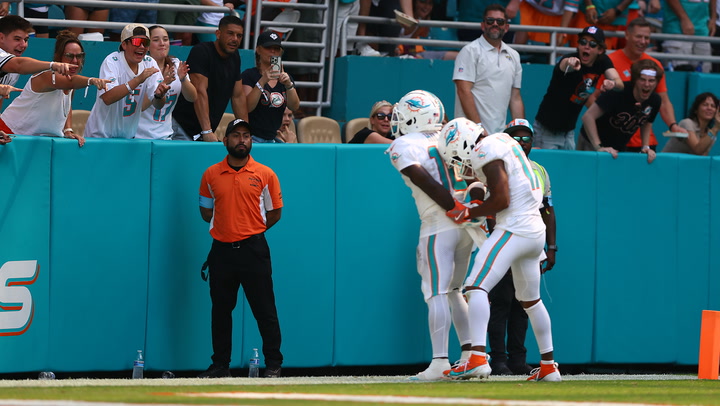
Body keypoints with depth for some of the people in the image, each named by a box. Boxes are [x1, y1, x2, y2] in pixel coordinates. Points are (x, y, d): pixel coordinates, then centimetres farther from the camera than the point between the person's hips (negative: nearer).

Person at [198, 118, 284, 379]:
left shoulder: (265, 174, 2)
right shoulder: (211, 175, 7)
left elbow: (274, 213, 7)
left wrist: (251, 229, 3)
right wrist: (227, 225, 7)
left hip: (253, 249, -3)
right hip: (222, 249, 3)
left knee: (264, 310, -3)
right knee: (220, 310, 7)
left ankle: (273, 364, 3)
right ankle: (220, 365, 14)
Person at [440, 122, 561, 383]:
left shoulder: (487, 153, -13)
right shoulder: (501, 140, 15)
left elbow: (501, 199, -18)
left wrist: (468, 213, -9)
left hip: (514, 230, -10)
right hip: (536, 232, 10)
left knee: (477, 287, -17)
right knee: (531, 300, 22)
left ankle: (478, 358, -33)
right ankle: (548, 366, 29)